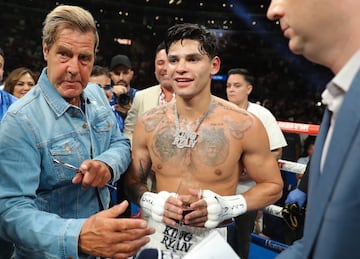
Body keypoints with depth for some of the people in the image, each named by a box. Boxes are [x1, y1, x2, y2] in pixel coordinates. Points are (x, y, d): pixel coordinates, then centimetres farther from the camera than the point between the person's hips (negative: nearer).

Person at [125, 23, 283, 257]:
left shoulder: (244, 125, -13)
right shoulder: (148, 124, -5)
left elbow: (273, 185, -3)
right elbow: (133, 180, 7)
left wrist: (224, 206, -17)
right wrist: (153, 202, -13)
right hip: (159, 237, 3)